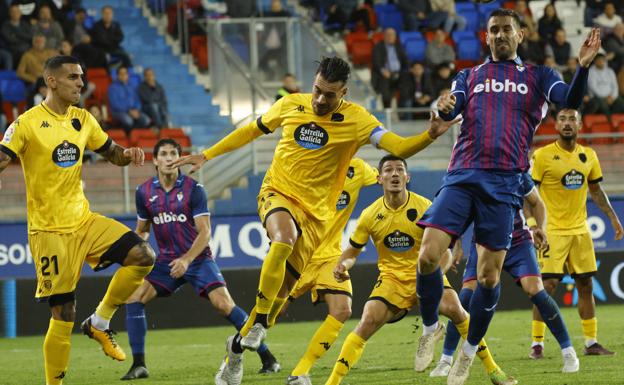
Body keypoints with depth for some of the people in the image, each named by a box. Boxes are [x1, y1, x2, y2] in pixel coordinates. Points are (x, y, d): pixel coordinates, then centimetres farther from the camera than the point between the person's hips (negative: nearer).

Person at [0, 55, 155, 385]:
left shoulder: (82, 120, 9)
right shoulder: (27, 123, -9)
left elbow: (111, 153, 19)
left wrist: (127, 155, -4)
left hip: (84, 220, 6)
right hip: (50, 230, -6)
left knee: (142, 256, -11)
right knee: (63, 314, -6)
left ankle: (99, 323, 5)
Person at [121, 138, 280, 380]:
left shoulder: (193, 189, -10)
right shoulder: (144, 192, 1)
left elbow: (204, 232, -13)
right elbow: (142, 231, 16)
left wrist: (186, 260, -26)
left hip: (197, 258, -4)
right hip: (166, 261, 4)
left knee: (224, 304, -18)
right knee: (133, 298, -12)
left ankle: (267, 357, -8)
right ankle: (138, 365, -4)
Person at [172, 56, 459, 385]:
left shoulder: (355, 119, -7)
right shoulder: (290, 105, 1)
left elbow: (399, 147, -18)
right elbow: (251, 130, 17)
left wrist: (430, 135, -37)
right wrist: (207, 155, 19)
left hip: (315, 210, 0)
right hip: (278, 194, 0)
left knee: (282, 289, 2)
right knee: (284, 239, -34)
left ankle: (237, 346, 20)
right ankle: (259, 323, -24)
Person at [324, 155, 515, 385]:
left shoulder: (424, 208, -12)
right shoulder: (370, 215, -6)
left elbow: (444, 252, -9)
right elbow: (353, 250, 6)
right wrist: (343, 265, -17)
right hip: (391, 278, 1)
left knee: (453, 308, -26)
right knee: (368, 321, -21)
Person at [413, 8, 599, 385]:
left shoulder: (537, 76, 13)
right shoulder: (470, 76, 18)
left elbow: (571, 100, -4)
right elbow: (451, 110, 2)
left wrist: (583, 67, -23)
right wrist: (443, 108, -23)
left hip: (503, 184, -1)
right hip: (462, 178, 1)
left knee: (489, 276, -2)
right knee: (428, 256, -14)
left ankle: (469, 352, 15)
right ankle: (430, 327, 10)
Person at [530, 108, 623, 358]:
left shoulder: (588, 156, 8)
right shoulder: (543, 156, -8)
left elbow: (596, 190, 19)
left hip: (580, 230, 5)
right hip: (552, 231, -5)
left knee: (585, 284, 6)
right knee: (548, 284, -10)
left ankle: (591, 342, 13)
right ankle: (537, 343, -2)